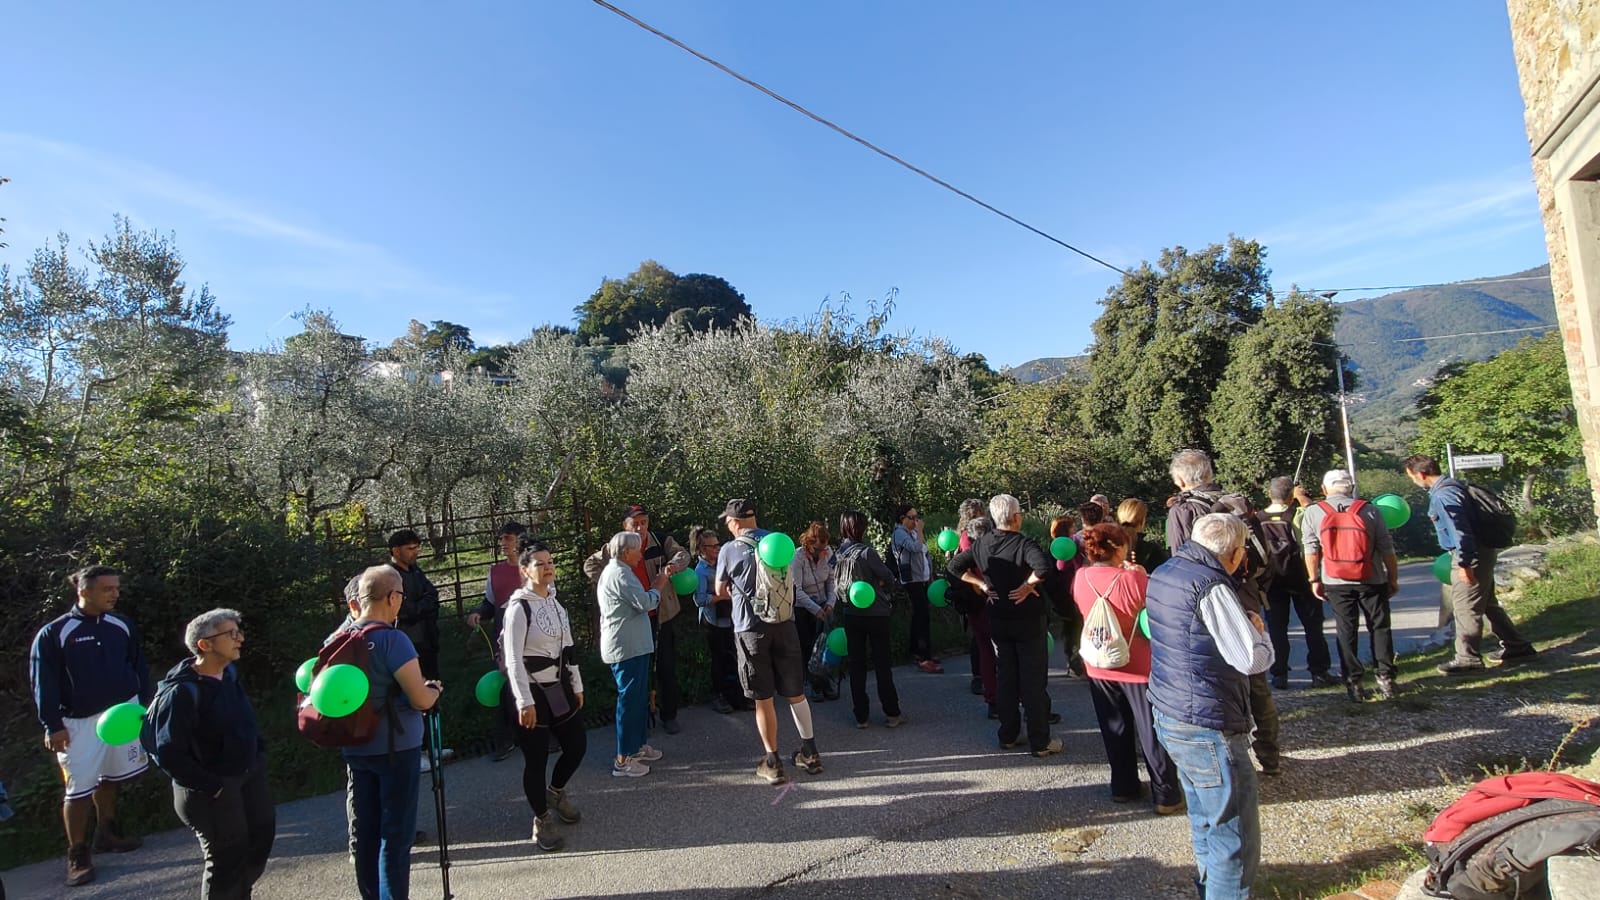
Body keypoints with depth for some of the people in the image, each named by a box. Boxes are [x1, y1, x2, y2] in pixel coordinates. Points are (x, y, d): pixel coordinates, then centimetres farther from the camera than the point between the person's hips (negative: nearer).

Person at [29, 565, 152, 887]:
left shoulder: (122, 625, 2)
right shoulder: (53, 633, -10)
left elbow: (139, 667, 9)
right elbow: (43, 683, -8)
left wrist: (147, 703, 7)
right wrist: (52, 725, -11)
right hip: (80, 721, -4)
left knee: (109, 778, 17)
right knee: (79, 788, 0)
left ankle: (107, 834, 33)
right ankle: (77, 855, 13)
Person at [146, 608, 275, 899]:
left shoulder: (229, 672, -1)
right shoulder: (182, 692, -24)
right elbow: (167, 754, -23)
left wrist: (259, 752, 7)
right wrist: (211, 787, -20)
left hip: (250, 774, 8)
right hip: (212, 791, -8)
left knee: (261, 833, 20)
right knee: (227, 858, 7)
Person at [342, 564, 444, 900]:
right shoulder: (393, 640, -20)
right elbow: (421, 700, -20)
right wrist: (435, 688, 2)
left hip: (355, 748, 7)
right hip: (396, 748, -7)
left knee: (362, 832, 16)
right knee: (395, 835, 3)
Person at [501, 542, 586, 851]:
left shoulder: (555, 601, 6)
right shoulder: (519, 607, -16)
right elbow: (513, 659, -18)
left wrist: (577, 686, 13)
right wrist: (525, 702, -19)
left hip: (559, 687, 7)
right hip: (533, 690, -7)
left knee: (577, 745, 13)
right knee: (536, 758, 4)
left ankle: (555, 792, 42)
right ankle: (542, 819, 25)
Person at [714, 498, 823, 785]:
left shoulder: (729, 551, -8)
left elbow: (721, 591, 7)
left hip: (751, 629, -3)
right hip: (783, 624, 3)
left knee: (763, 699, 7)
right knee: (795, 693, 15)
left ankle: (772, 763, 14)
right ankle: (810, 753, 25)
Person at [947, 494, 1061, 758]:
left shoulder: (981, 544, -2)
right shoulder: (1023, 544, -20)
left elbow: (955, 565, 1)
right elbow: (1044, 567, -37)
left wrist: (982, 584, -1)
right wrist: (1027, 585, -22)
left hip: (998, 622, 5)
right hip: (1027, 622, -5)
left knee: (1004, 678, 15)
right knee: (1034, 681, 5)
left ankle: (1008, 735, 25)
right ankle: (1040, 742, 12)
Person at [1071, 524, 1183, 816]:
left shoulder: (1080, 577, -7)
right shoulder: (1134, 579, -22)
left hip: (1099, 667, 4)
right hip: (1137, 667, -4)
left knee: (1115, 731, 18)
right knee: (1152, 733, 9)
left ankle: (1123, 787, 29)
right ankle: (1166, 795, 18)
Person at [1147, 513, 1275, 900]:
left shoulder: (1162, 573, 6)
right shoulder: (1211, 587, -22)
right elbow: (1254, 660, -21)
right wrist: (1258, 628, -1)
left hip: (1169, 717, 9)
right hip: (1207, 729, -9)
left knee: (1205, 817, 26)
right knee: (1235, 833, 5)